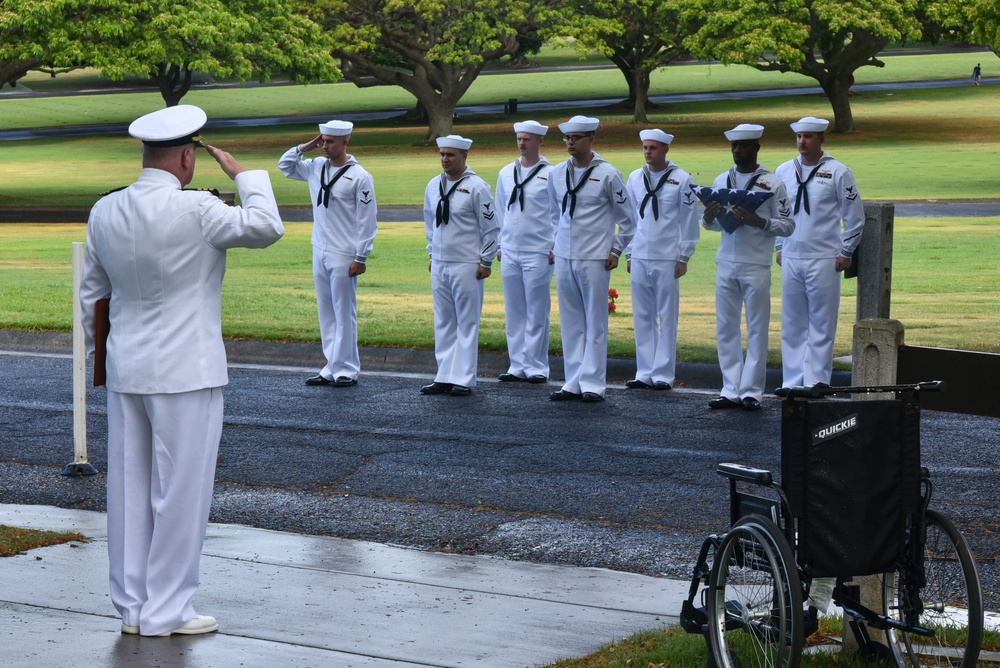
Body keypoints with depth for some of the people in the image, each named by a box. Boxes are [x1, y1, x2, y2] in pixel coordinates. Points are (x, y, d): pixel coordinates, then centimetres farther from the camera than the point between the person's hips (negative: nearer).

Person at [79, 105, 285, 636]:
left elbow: (91, 293, 12)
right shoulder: (194, 210, -18)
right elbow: (266, 228, -12)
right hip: (185, 371, -7)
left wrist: (99, 353, 23)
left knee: (129, 488, 11)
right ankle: (164, 611, 6)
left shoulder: (105, 212, 3)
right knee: (180, 491, 1)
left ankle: (132, 605, 19)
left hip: (125, 370, 7)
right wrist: (241, 174, 0)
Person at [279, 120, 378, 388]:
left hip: (343, 256, -7)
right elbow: (285, 165, 22)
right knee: (326, 314, 9)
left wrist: (360, 257, -13)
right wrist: (306, 146, 7)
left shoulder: (359, 176, -9)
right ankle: (331, 368, 15)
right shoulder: (316, 168, 9)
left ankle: (346, 370, 3)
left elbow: (367, 220, -10)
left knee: (344, 314, -2)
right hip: (319, 253, 7)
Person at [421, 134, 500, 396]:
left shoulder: (476, 187, -8)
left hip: (467, 266, -6)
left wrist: (486, 261, -7)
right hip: (439, 264, 6)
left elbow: (491, 227, -6)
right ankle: (445, 377, 11)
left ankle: (464, 379, 1)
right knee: (443, 323, 8)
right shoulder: (433, 186, 10)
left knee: (467, 323, -1)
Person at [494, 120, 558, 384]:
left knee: (537, 312, -2)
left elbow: (558, 215, -1)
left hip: (538, 253, -5)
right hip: (510, 253, 5)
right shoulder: (506, 173, 12)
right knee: (513, 311, 5)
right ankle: (517, 365, 10)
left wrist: (554, 248, -5)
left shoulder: (550, 174, -2)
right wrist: (499, 245, 14)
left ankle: (536, 366, 3)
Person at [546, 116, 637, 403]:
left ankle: (592, 384, 2)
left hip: (595, 260, -5)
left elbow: (628, 219, 2)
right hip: (564, 258, 5)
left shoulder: (607, 175, -5)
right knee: (570, 323, 7)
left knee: (595, 323, -1)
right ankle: (573, 383, 11)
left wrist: (616, 251, -1)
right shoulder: (556, 174, 8)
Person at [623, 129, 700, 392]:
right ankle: (644, 373, 9)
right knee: (643, 318, 5)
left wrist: (683, 257, -4)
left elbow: (689, 221, 0)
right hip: (639, 259, 4)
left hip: (667, 259, -4)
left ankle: (663, 375, 3)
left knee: (667, 318, -1)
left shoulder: (682, 180, -1)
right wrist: (628, 253, 12)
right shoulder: (635, 178, 11)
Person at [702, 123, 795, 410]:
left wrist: (758, 221, -20)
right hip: (726, 264, 5)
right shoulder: (721, 180, 12)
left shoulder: (772, 183, -2)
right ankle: (731, 390, 9)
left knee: (757, 329, -1)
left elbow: (787, 225, -4)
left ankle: (751, 392, 3)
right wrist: (709, 217, -4)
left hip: (756, 266, -5)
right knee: (726, 329, 5)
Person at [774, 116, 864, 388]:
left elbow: (854, 215, 1)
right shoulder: (783, 172, 9)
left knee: (822, 325, -2)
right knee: (792, 325, 6)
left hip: (824, 261, -4)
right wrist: (780, 247, 13)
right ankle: (792, 383, 12)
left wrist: (846, 253, -2)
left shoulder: (838, 172, -3)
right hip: (791, 259, 4)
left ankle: (817, 383, 2)